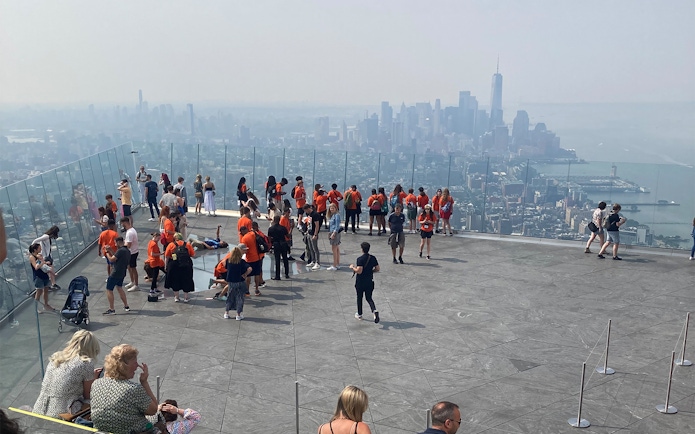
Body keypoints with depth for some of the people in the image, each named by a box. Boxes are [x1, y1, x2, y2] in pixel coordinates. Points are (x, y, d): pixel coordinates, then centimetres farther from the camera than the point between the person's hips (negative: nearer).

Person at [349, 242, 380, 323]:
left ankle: (359, 315, 27)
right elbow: (377, 269, 3)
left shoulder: (360, 259, -18)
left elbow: (359, 271, -24)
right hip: (370, 282, 4)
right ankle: (375, 311, -14)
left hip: (360, 282, -4)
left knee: (359, 298, 15)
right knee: (369, 298, 12)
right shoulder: (373, 258, -2)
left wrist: (352, 267, -7)